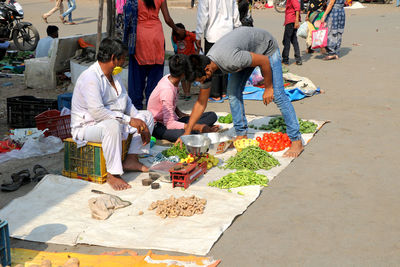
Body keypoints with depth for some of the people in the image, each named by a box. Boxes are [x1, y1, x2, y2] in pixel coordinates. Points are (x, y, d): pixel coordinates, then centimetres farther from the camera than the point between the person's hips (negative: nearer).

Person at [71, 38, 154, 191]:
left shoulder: (114, 76, 9)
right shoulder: (90, 78, -22)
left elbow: (127, 103, 14)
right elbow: (97, 112, -31)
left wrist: (141, 125, -1)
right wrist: (129, 120, -28)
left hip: (112, 121, 10)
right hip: (87, 126, -10)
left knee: (147, 116, 5)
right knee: (112, 125, -41)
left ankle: (131, 160, -2)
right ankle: (112, 174, -31)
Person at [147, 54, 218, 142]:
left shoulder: (169, 78, -3)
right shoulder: (167, 90, -29)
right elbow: (169, 124, -32)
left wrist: (180, 114, 1)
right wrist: (197, 127, -35)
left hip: (171, 120, 9)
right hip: (159, 126, -9)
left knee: (212, 116, -6)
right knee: (183, 134, -44)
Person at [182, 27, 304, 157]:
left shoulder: (229, 59, -43)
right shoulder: (205, 65, -17)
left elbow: (265, 61, -30)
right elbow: (201, 103, -7)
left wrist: (268, 88, -18)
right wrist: (186, 133, -8)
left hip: (266, 47, -7)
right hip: (247, 48, 7)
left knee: (277, 95, -13)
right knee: (233, 92, -5)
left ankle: (296, 141, -8)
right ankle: (241, 135, 8)